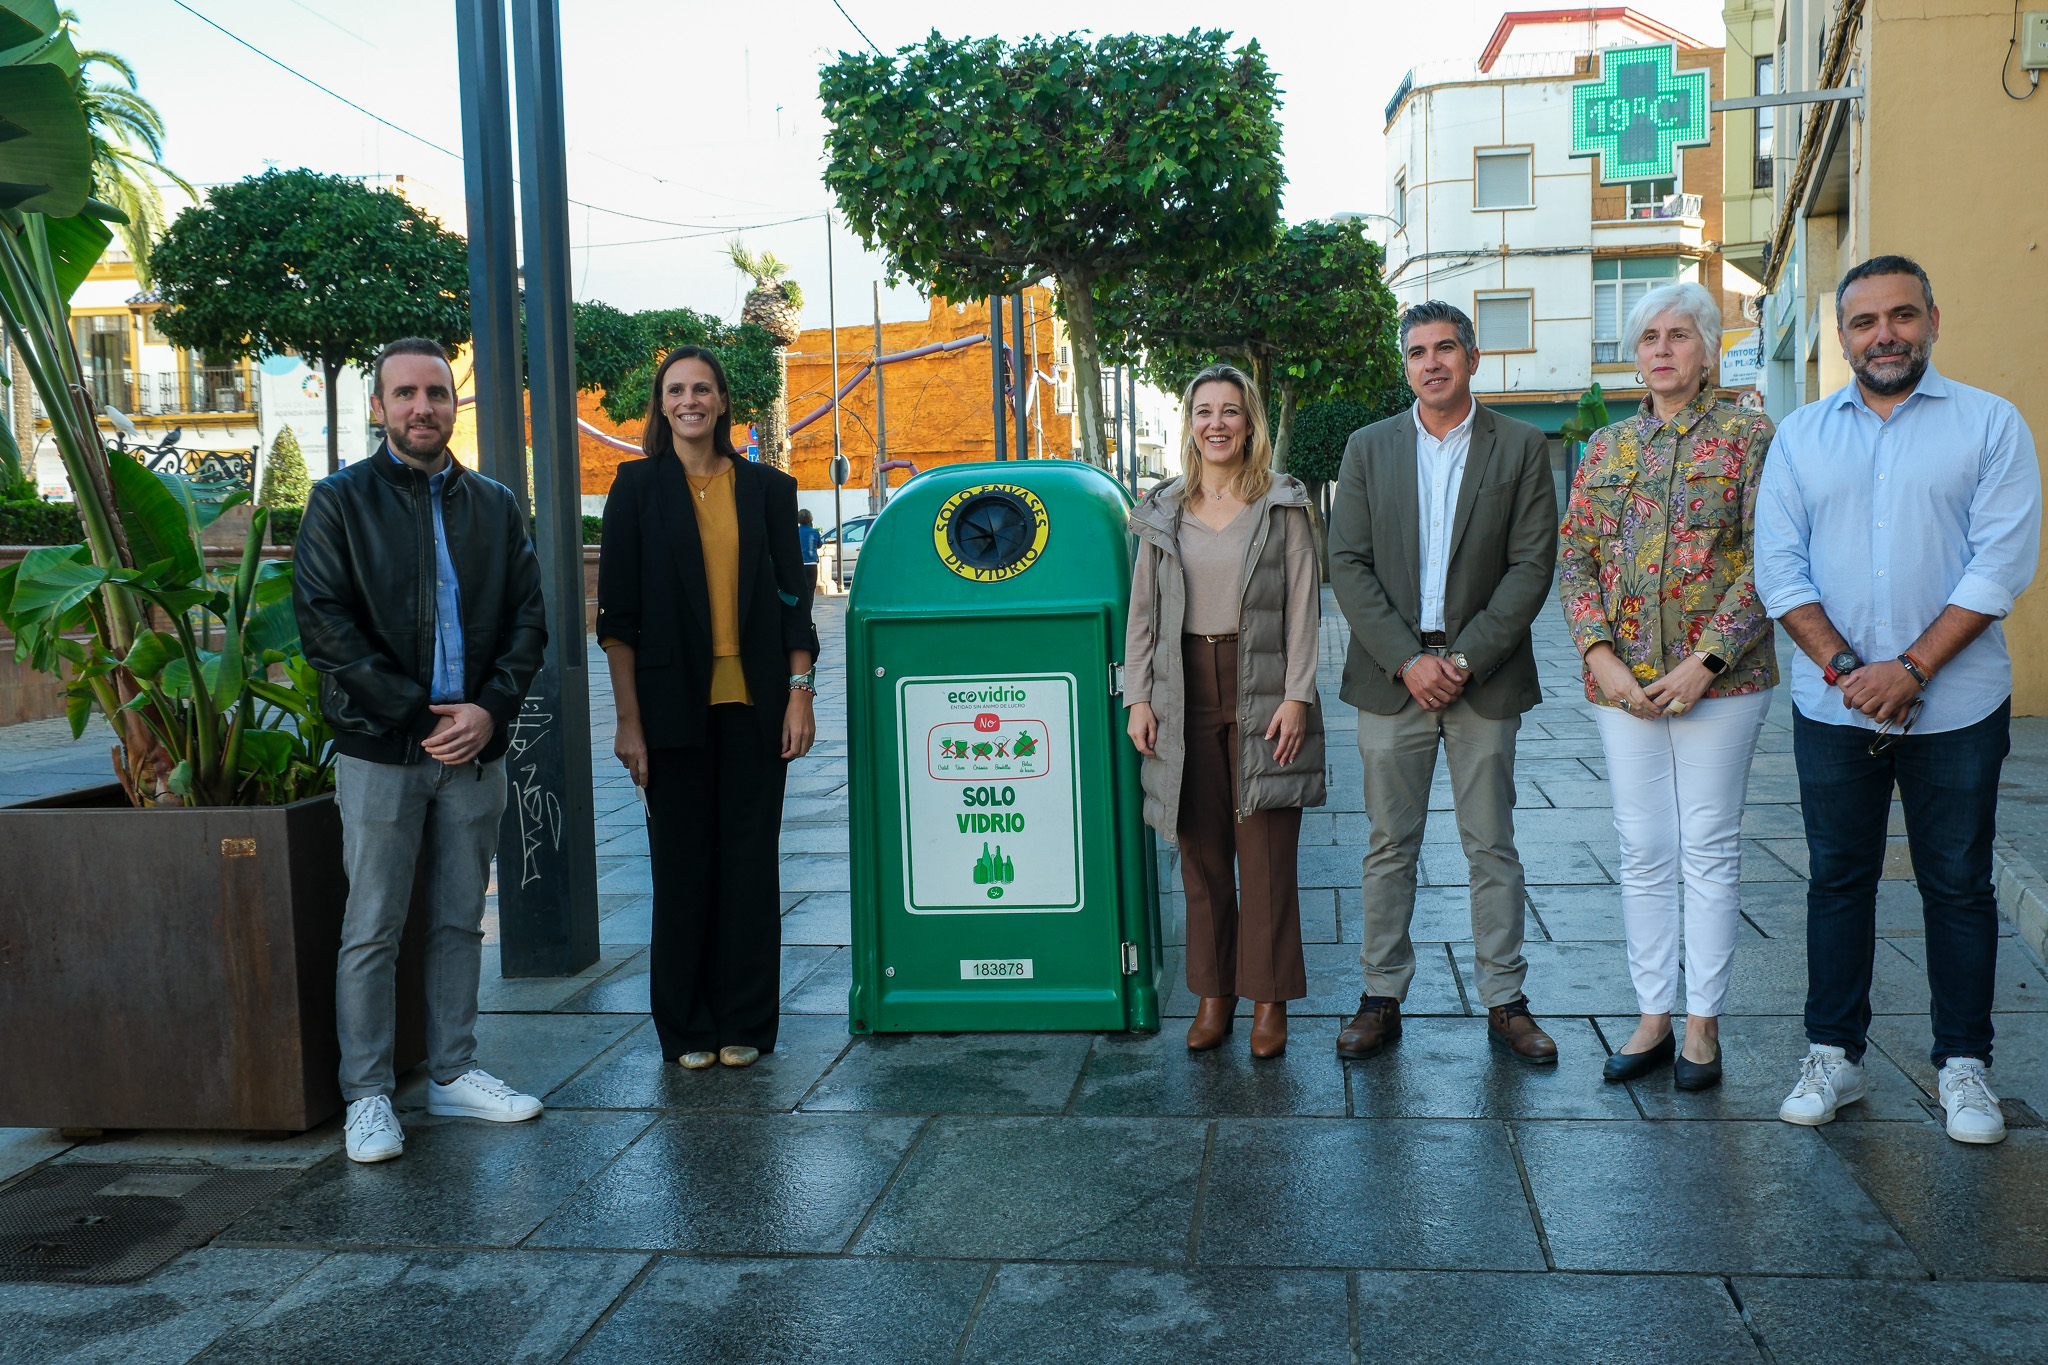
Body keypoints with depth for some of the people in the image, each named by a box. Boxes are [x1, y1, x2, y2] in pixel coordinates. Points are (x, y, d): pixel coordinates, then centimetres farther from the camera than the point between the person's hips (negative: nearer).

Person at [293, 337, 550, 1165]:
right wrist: (420, 714, -13)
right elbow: (323, 624, -8)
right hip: (380, 752, -3)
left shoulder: (494, 506, 12)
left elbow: (528, 619, 8)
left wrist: (490, 707, -9)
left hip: (474, 749, 4)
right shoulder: (341, 501, 1)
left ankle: (452, 1073, 23)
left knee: (460, 922, 11)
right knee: (372, 931, 0)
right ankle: (367, 1095, 9)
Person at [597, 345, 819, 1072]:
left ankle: (743, 1023, 17)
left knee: (750, 858, 6)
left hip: (753, 702, 1)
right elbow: (618, 614, -1)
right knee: (682, 862, 6)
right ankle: (687, 1028, 18)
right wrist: (629, 719, -6)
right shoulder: (638, 487, 2)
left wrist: (800, 695, -1)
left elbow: (793, 598, 7)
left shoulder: (767, 488, 7)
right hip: (675, 703, -1)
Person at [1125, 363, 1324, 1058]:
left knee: (1266, 851, 0)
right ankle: (1214, 993, 18)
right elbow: (1143, 610, 11)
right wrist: (1138, 697, 3)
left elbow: (1303, 607, -2)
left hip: (1261, 689, -3)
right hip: (1186, 688, 3)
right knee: (1201, 850, 7)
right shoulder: (1163, 512, 10)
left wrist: (1296, 696, -9)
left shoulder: (1282, 505, 2)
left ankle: (1269, 999, 11)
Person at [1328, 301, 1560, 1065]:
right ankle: (1381, 997, 15)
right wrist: (1408, 660, -10)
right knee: (1389, 845, 6)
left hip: (1484, 678, -1)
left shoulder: (1521, 448, 3)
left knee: (1492, 846, 6)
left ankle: (1504, 1002, 16)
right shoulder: (1368, 448, 7)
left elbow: (1532, 566, -3)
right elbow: (1347, 564, 0)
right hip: (1391, 677, 1)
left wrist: (1467, 660, -12)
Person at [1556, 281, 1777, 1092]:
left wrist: (1702, 664, -16)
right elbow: (1573, 560, 6)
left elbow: (1765, 563, -7)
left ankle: (1703, 1025, 14)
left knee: (1710, 849, 3)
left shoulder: (1749, 436, 0)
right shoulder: (1605, 448, 10)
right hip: (1623, 680, 3)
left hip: (1720, 676, -3)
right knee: (1643, 852, 7)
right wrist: (1601, 657, -8)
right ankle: (1653, 1017, 18)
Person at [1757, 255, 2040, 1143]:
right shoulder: (1801, 435, 7)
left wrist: (1910, 667, -15)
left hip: (1955, 706, -2)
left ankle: (1964, 1064, 19)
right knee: (1837, 880, 9)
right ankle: (1833, 1055, 19)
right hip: (1832, 707, 2)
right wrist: (1842, 668, -10)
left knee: (1958, 887, 7)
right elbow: (1779, 566, 1)